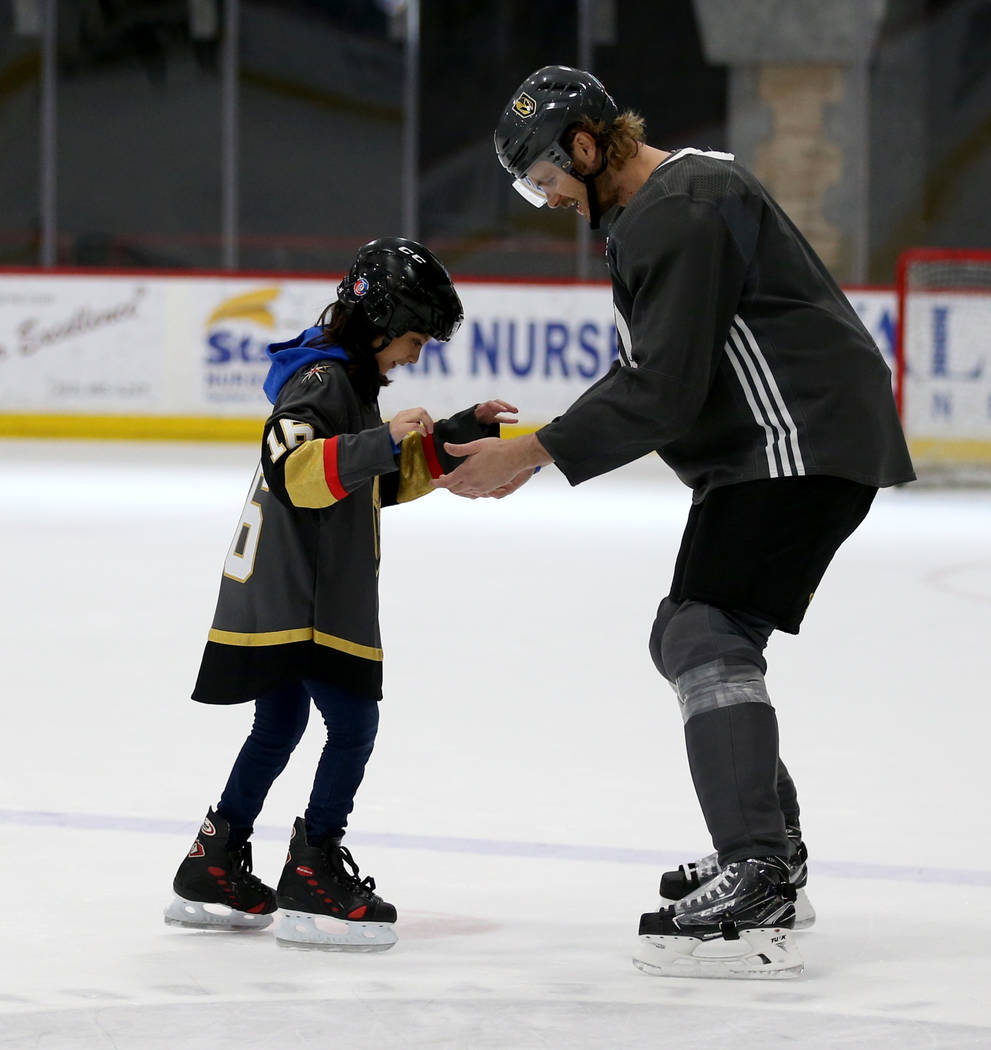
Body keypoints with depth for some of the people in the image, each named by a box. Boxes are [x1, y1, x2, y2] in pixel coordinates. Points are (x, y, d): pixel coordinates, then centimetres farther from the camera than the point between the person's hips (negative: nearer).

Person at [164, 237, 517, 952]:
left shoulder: (351, 378, 17)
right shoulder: (321, 381, -17)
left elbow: (389, 481, 26)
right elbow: (292, 469, -32)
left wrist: (461, 435, 17)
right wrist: (380, 440, -37)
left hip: (293, 595, 11)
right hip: (294, 598, -11)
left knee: (279, 729, 18)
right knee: (354, 723, -10)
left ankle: (214, 868, 26)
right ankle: (311, 878, -8)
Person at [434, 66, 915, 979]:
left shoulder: (678, 212, -16)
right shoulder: (674, 194, 19)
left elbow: (662, 390, -22)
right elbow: (650, 374, 24)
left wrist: (530, 456, -19)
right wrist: (532, 448, 16)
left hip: (802, 446, -11)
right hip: (769, 447, 11)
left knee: (710, 635, -19)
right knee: (686, 636, 18)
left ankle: (754, 903, -27)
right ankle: (772, 855, 29)